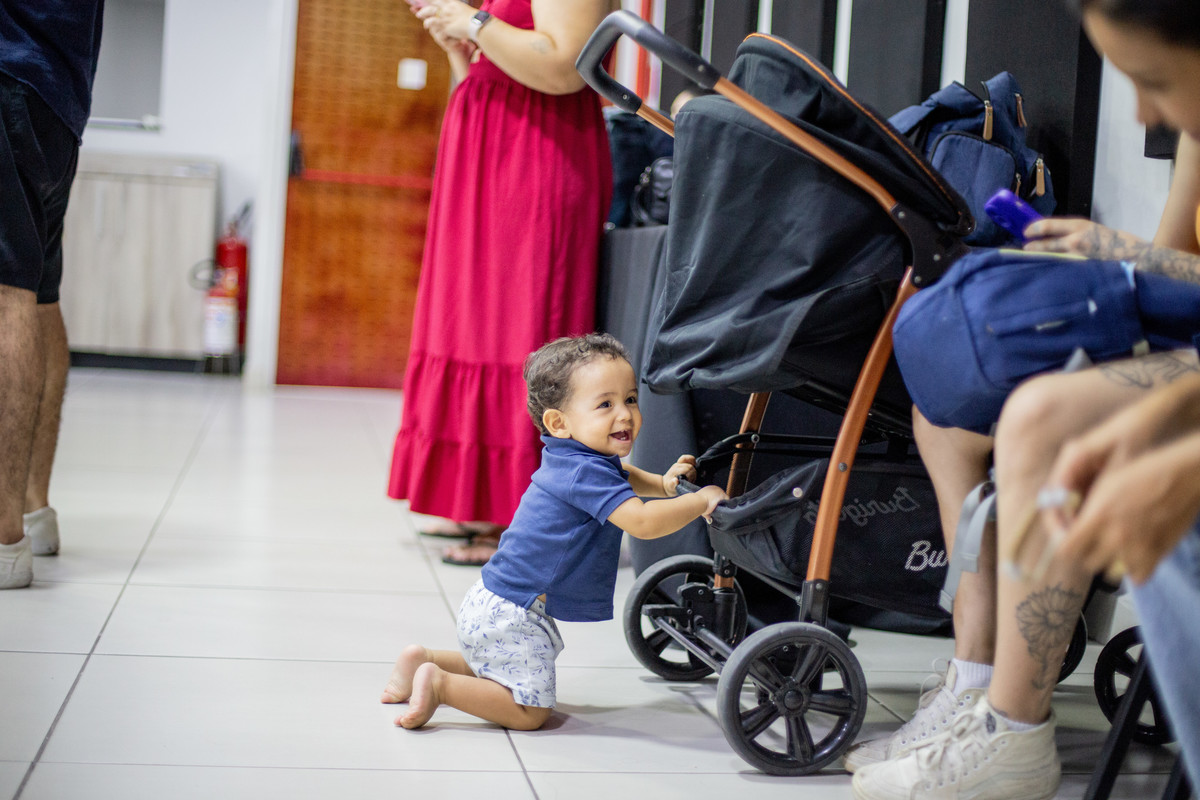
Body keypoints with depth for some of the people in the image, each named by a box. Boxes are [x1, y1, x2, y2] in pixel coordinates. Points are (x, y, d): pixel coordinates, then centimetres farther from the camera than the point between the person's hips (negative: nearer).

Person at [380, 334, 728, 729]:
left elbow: (619, 477, 30)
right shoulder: (586, 473, -24)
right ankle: (438, 684, -8)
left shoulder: (571, 458, 7)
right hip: (511, 614, -10)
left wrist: (661, 484, 12)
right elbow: (642, 522, -35)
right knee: (529, 711, -7)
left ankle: (426, 660, 23)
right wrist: (701, 500, -23)